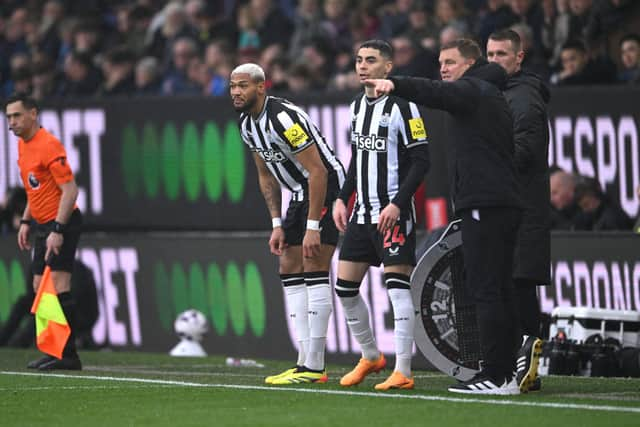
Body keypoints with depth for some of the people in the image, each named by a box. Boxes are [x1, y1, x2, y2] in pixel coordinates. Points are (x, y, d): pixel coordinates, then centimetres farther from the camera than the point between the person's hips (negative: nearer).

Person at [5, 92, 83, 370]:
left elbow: (70, 190, -21)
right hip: (43, 225, 10)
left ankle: (67, 354, -14)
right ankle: (53, 351, 12)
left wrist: (57, 230, -25)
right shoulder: (23, 144, 11)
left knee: (58, 287, -14)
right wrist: (26, 222, 18)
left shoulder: (48, 145, -18)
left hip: (62, 223, -10)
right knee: (40, 289, 8)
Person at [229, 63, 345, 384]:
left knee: (314, 270, -14)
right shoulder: (247, 125, 4)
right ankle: (304, 361, 5)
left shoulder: (283, 119, -25)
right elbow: (265, 176, 16)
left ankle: (313, 367, -15)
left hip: (327, 189, -10)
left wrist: (313, 226, -25)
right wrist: (277, 224, 9)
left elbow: (318, 171, -25)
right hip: (299, 194, 10)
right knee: (290, 271, 5)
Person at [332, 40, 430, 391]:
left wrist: (397, 204, -20)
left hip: (393, 213, -8)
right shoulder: (358, 105, 13)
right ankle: (370, 357, 25)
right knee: (344, 288, 8)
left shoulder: (401, 105, -11)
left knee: (397, 287, -10)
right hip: (362, 213, 8)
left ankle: (402, 372, -9)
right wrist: (342, 198, 12)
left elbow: (421, 160, -13)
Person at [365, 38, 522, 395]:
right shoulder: (493, 95, 25)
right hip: (505, 204, 10)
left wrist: (395, 84, -41)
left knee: (485, 289, -11)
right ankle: (506, 373, 10)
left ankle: (495, 376, -15)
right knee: (500, 291, 10)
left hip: (483, 205, -10)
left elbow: (436, 93, -26)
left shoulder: (474, 90, -5)